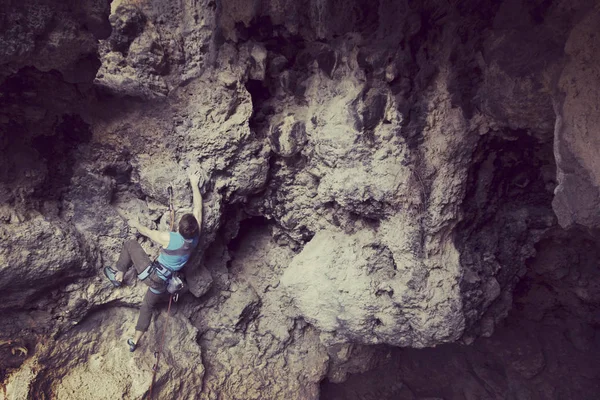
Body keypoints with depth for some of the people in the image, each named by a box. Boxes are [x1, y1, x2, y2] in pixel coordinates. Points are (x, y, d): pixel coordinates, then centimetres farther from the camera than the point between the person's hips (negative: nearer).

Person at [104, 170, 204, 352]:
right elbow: (198, 207, -6)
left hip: (150, 273, -5)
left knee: (130, 244, 11)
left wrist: (135, 224, 16)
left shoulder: (168, 238, -24)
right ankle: (135, 341, 31)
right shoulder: (195, 237, -14)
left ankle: (118, 276, 20)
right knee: (148, 306, 27)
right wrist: (194, 184, 2)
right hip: (163, 282, 5)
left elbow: (147, 232, -4)